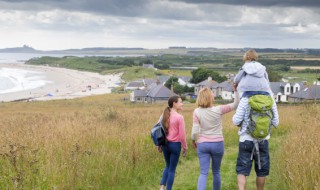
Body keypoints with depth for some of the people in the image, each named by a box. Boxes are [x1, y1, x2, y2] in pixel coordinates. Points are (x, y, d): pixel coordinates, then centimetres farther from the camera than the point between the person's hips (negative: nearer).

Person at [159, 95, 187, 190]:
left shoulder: (165, 115, 2)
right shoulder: (179, 117, -16)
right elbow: (182, 135, -15)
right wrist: (185, 147, -2)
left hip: (165, 144, 6)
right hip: (175, 145, -6)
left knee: (168, 166, 23)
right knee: (172, 169, 7)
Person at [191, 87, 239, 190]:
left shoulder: (197, 112, -8)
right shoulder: (218, 110, -10)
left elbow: (195, 131, -9)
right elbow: (235, 104, -2)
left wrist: (193, 141, 9)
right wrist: (236, 90, -1)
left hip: (202, 144, 0)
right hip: (217, 144, 0)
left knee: (203, 173, -1)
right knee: (216, 172, 17)